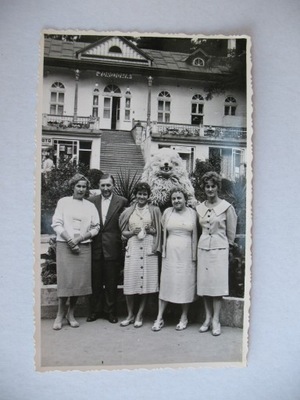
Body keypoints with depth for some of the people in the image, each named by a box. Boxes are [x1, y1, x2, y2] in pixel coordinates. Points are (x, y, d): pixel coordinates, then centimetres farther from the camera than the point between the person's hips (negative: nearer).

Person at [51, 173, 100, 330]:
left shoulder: (90, 206, 11)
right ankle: (60, 314, 7)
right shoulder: (63, 202, 6)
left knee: (80, 280, 1)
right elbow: (56, 223, -1)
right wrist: (69, 240, -12)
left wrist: (79, 239, -7)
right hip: (65, 245, -2)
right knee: (66, 279, -7)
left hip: (83, 247, 2)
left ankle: (71, 314, 16)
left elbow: (95, 228, 6)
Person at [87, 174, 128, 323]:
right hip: (95, 248, 2)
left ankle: (110, 311, 23)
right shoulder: (91, 201, 7)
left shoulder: (121, 202, 0)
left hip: (112, 248, -2)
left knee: (111, 282, 8)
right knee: (95, 282, 11)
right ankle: (95, 310, 25)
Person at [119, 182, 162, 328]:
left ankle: (139, 315, 15)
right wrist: (132, 232, -6)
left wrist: (150, 230, -9)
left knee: (146, 281, 1)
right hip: (133, 247, 1)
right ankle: (130, 315, 16)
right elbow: (123, 232, 13)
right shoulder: (128, 211, 11)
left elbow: (159, 232, 10)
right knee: (130, 281, -1)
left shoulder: (154, 210, 7)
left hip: (148, 248, -1)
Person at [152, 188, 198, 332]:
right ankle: (159, 318, 12)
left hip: (186, 253, 0)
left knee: (185, 284, 5)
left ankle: (184, 318, 21)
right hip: (170, 252, 1)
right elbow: (163, 232, 10)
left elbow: (194, 235, 3)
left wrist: (194, 255, 0)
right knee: (166, 283, 3)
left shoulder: (192, 213, 2)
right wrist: (163, 250, 6)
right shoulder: (167, 212, 4)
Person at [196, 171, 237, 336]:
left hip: (219, 248, -4)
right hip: (203, 248, 4)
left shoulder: (226, 207, -4)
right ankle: (208, 318, 16)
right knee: (204, 284, 5)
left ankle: (216, 321, 6)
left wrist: (227, 246, 8)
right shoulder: (199, 208, 8)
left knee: (217, 285, -3)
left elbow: (231, 231, 3)